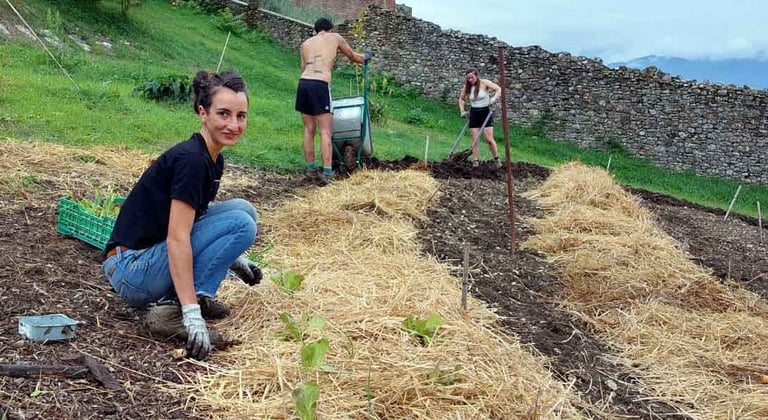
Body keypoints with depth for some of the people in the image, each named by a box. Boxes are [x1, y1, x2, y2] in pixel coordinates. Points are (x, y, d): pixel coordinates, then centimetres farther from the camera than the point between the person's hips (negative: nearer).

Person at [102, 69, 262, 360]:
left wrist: (235, 259, 25)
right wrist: (192, 314, -32)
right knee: (241, 223, -16)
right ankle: (174, 308, -16)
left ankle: (195, 296, 4)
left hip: (151, 256, 9)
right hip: (132, 269, -9)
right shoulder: (191, 160, -20)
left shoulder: (213, 160, 7)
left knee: (242, 209, 6)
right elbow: (177, 239, -27)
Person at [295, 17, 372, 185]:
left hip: (303, 83, 4)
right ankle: (327, 174, -10)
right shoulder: (334, 37, 16)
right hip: (320, 85, -4)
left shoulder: (306, 43, 24)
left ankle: (310, 169, 19)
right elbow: (353, 56, 29)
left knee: (309, 130, 14)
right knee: (326, 132, -4)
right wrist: (365, 56, 49)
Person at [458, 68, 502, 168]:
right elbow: (461, 99, 19)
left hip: (486, 112, -4)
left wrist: (494, 99, -32)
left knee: (489, 139, -9)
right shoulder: (467, 87, 2)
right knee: (475, 140, 0)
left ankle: (497, 159, 7)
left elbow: (499, 89, -17)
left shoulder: (484, 83, -9)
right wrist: (462, 111, 7)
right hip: (473, 114, 4)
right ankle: (475, 162, 3)